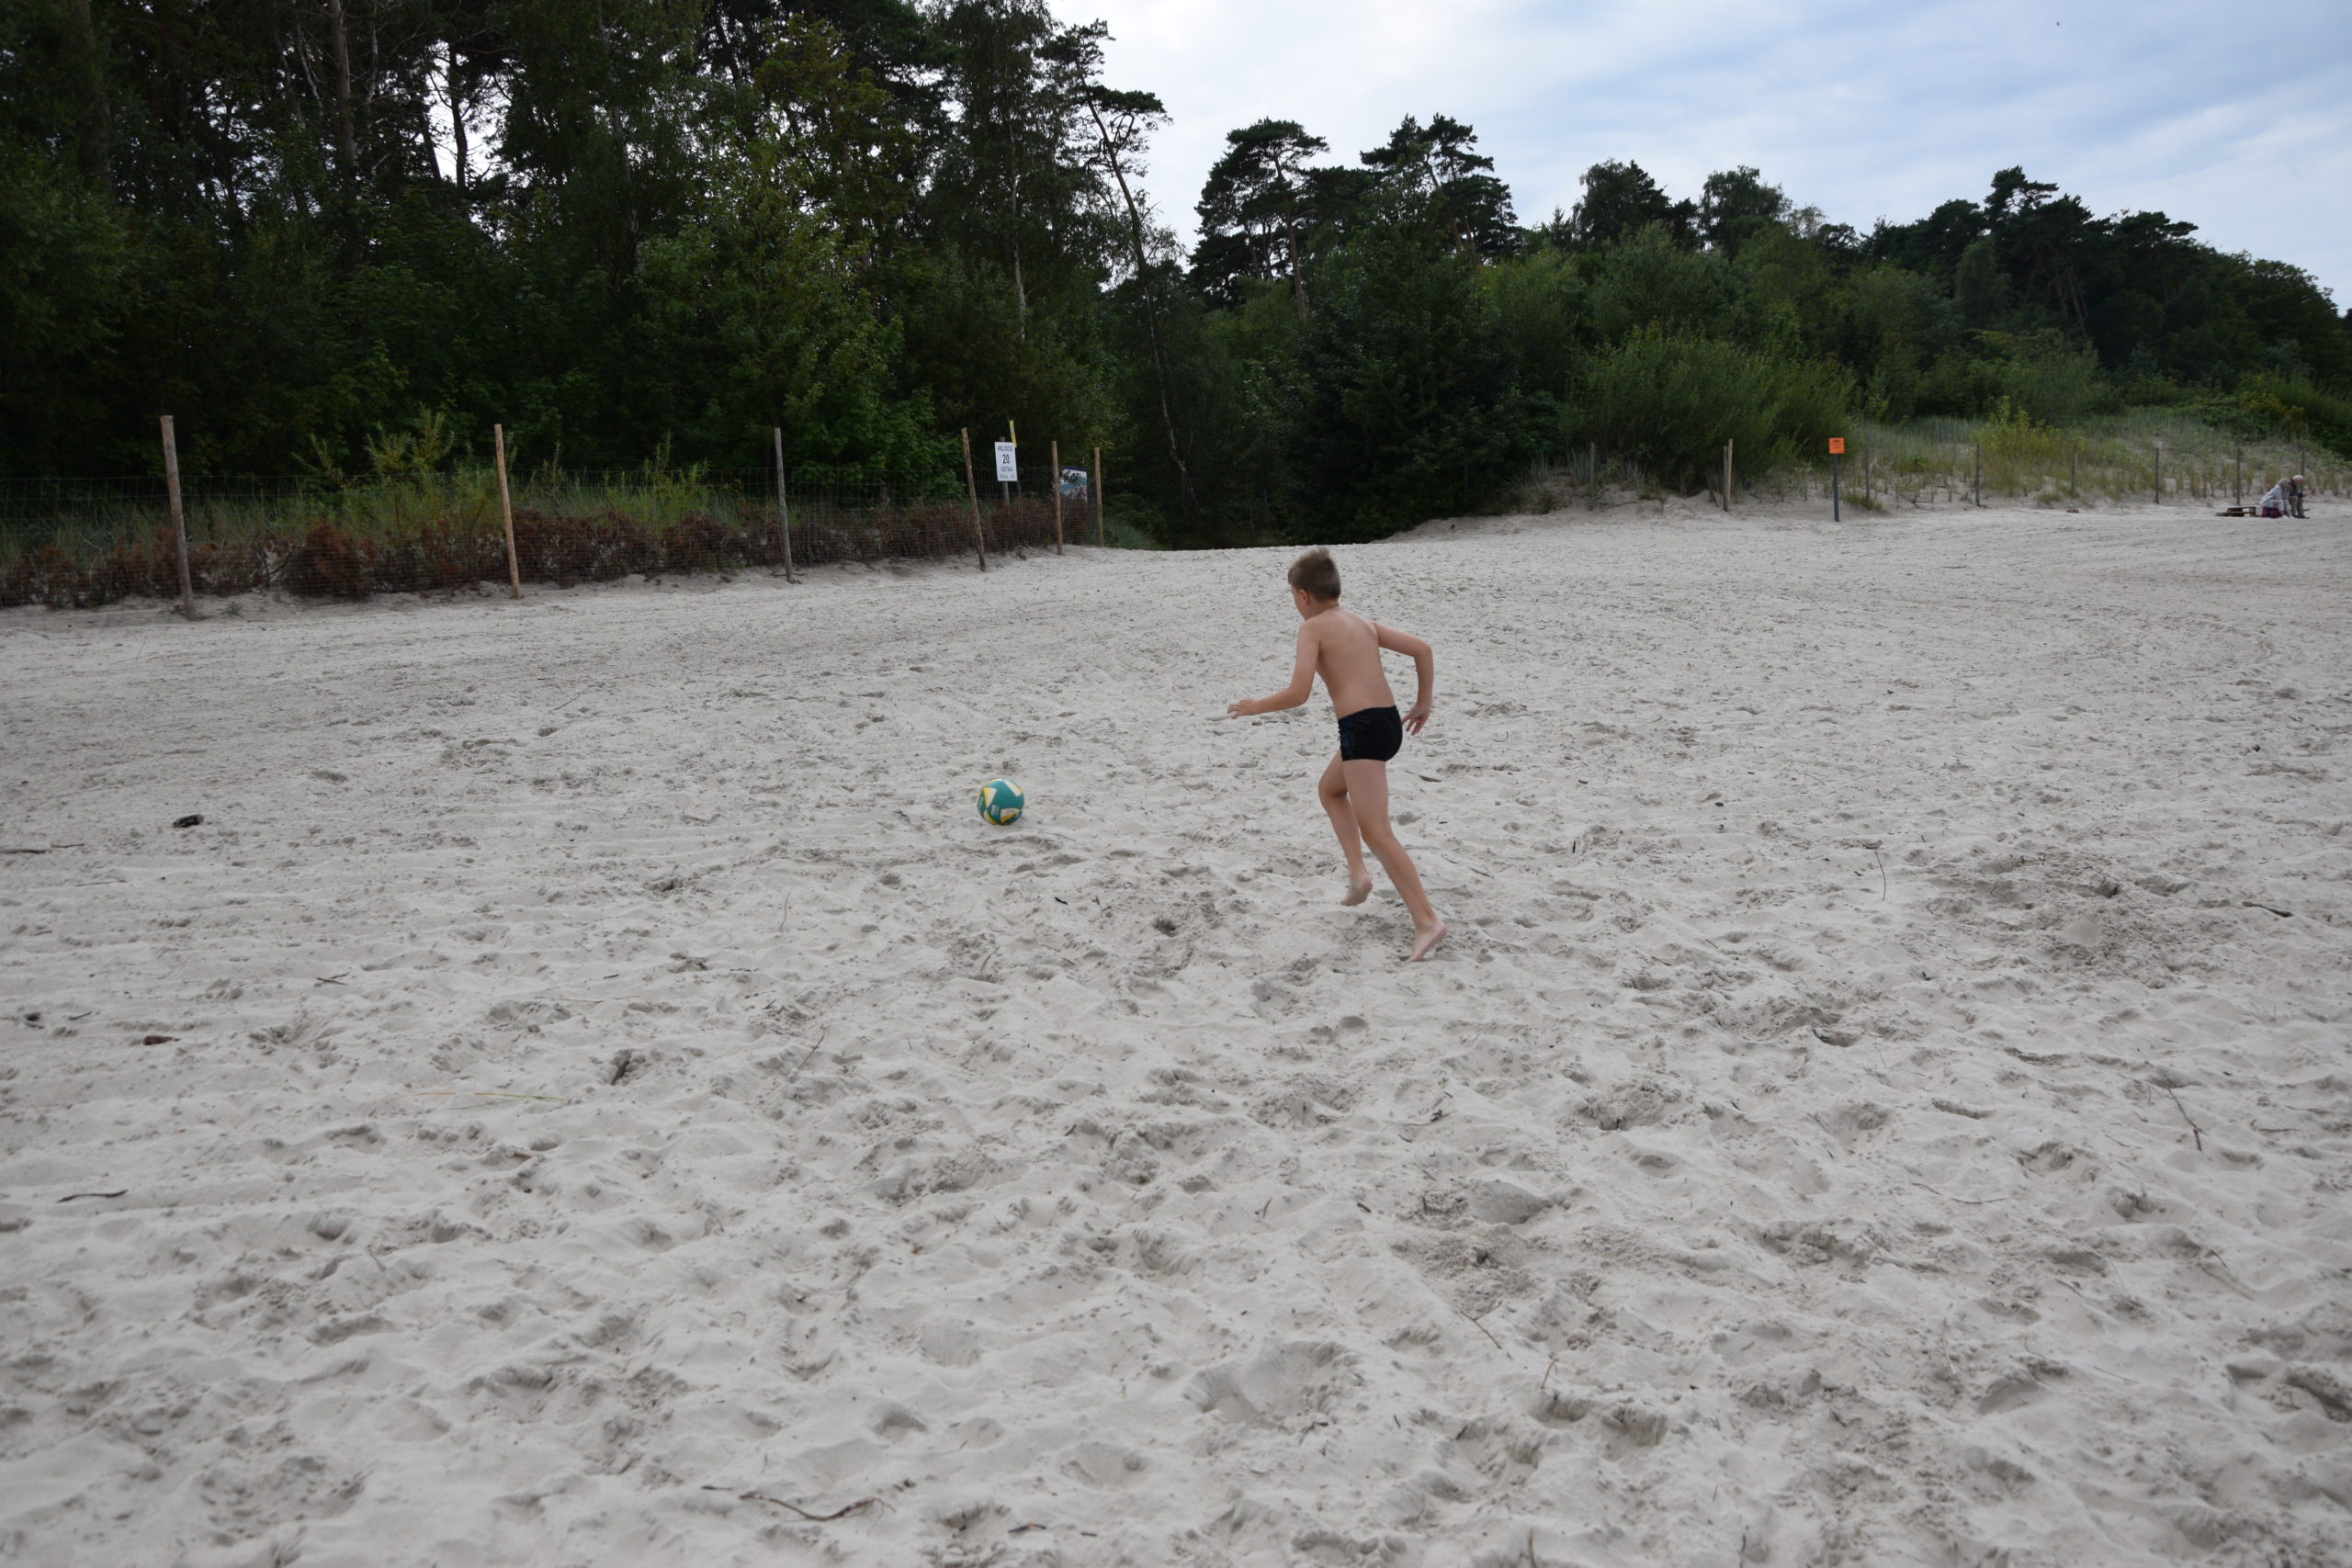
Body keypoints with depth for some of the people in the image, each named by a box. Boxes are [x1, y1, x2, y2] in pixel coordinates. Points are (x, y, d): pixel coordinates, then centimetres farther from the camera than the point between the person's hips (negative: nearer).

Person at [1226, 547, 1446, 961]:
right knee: (1329, 788, 31)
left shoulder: (1313, 628, -4)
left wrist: (1255, 706, 3)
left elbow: (1298, 693, -13)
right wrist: (1424, 702, 25)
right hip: (1390, 721, 9)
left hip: (1361, 728, -9)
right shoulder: (1364, 623, 18)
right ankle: (1358, 873, 21)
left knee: (1376, 832, -9)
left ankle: (1426, 920, -17)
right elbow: (1422, 649, 15)